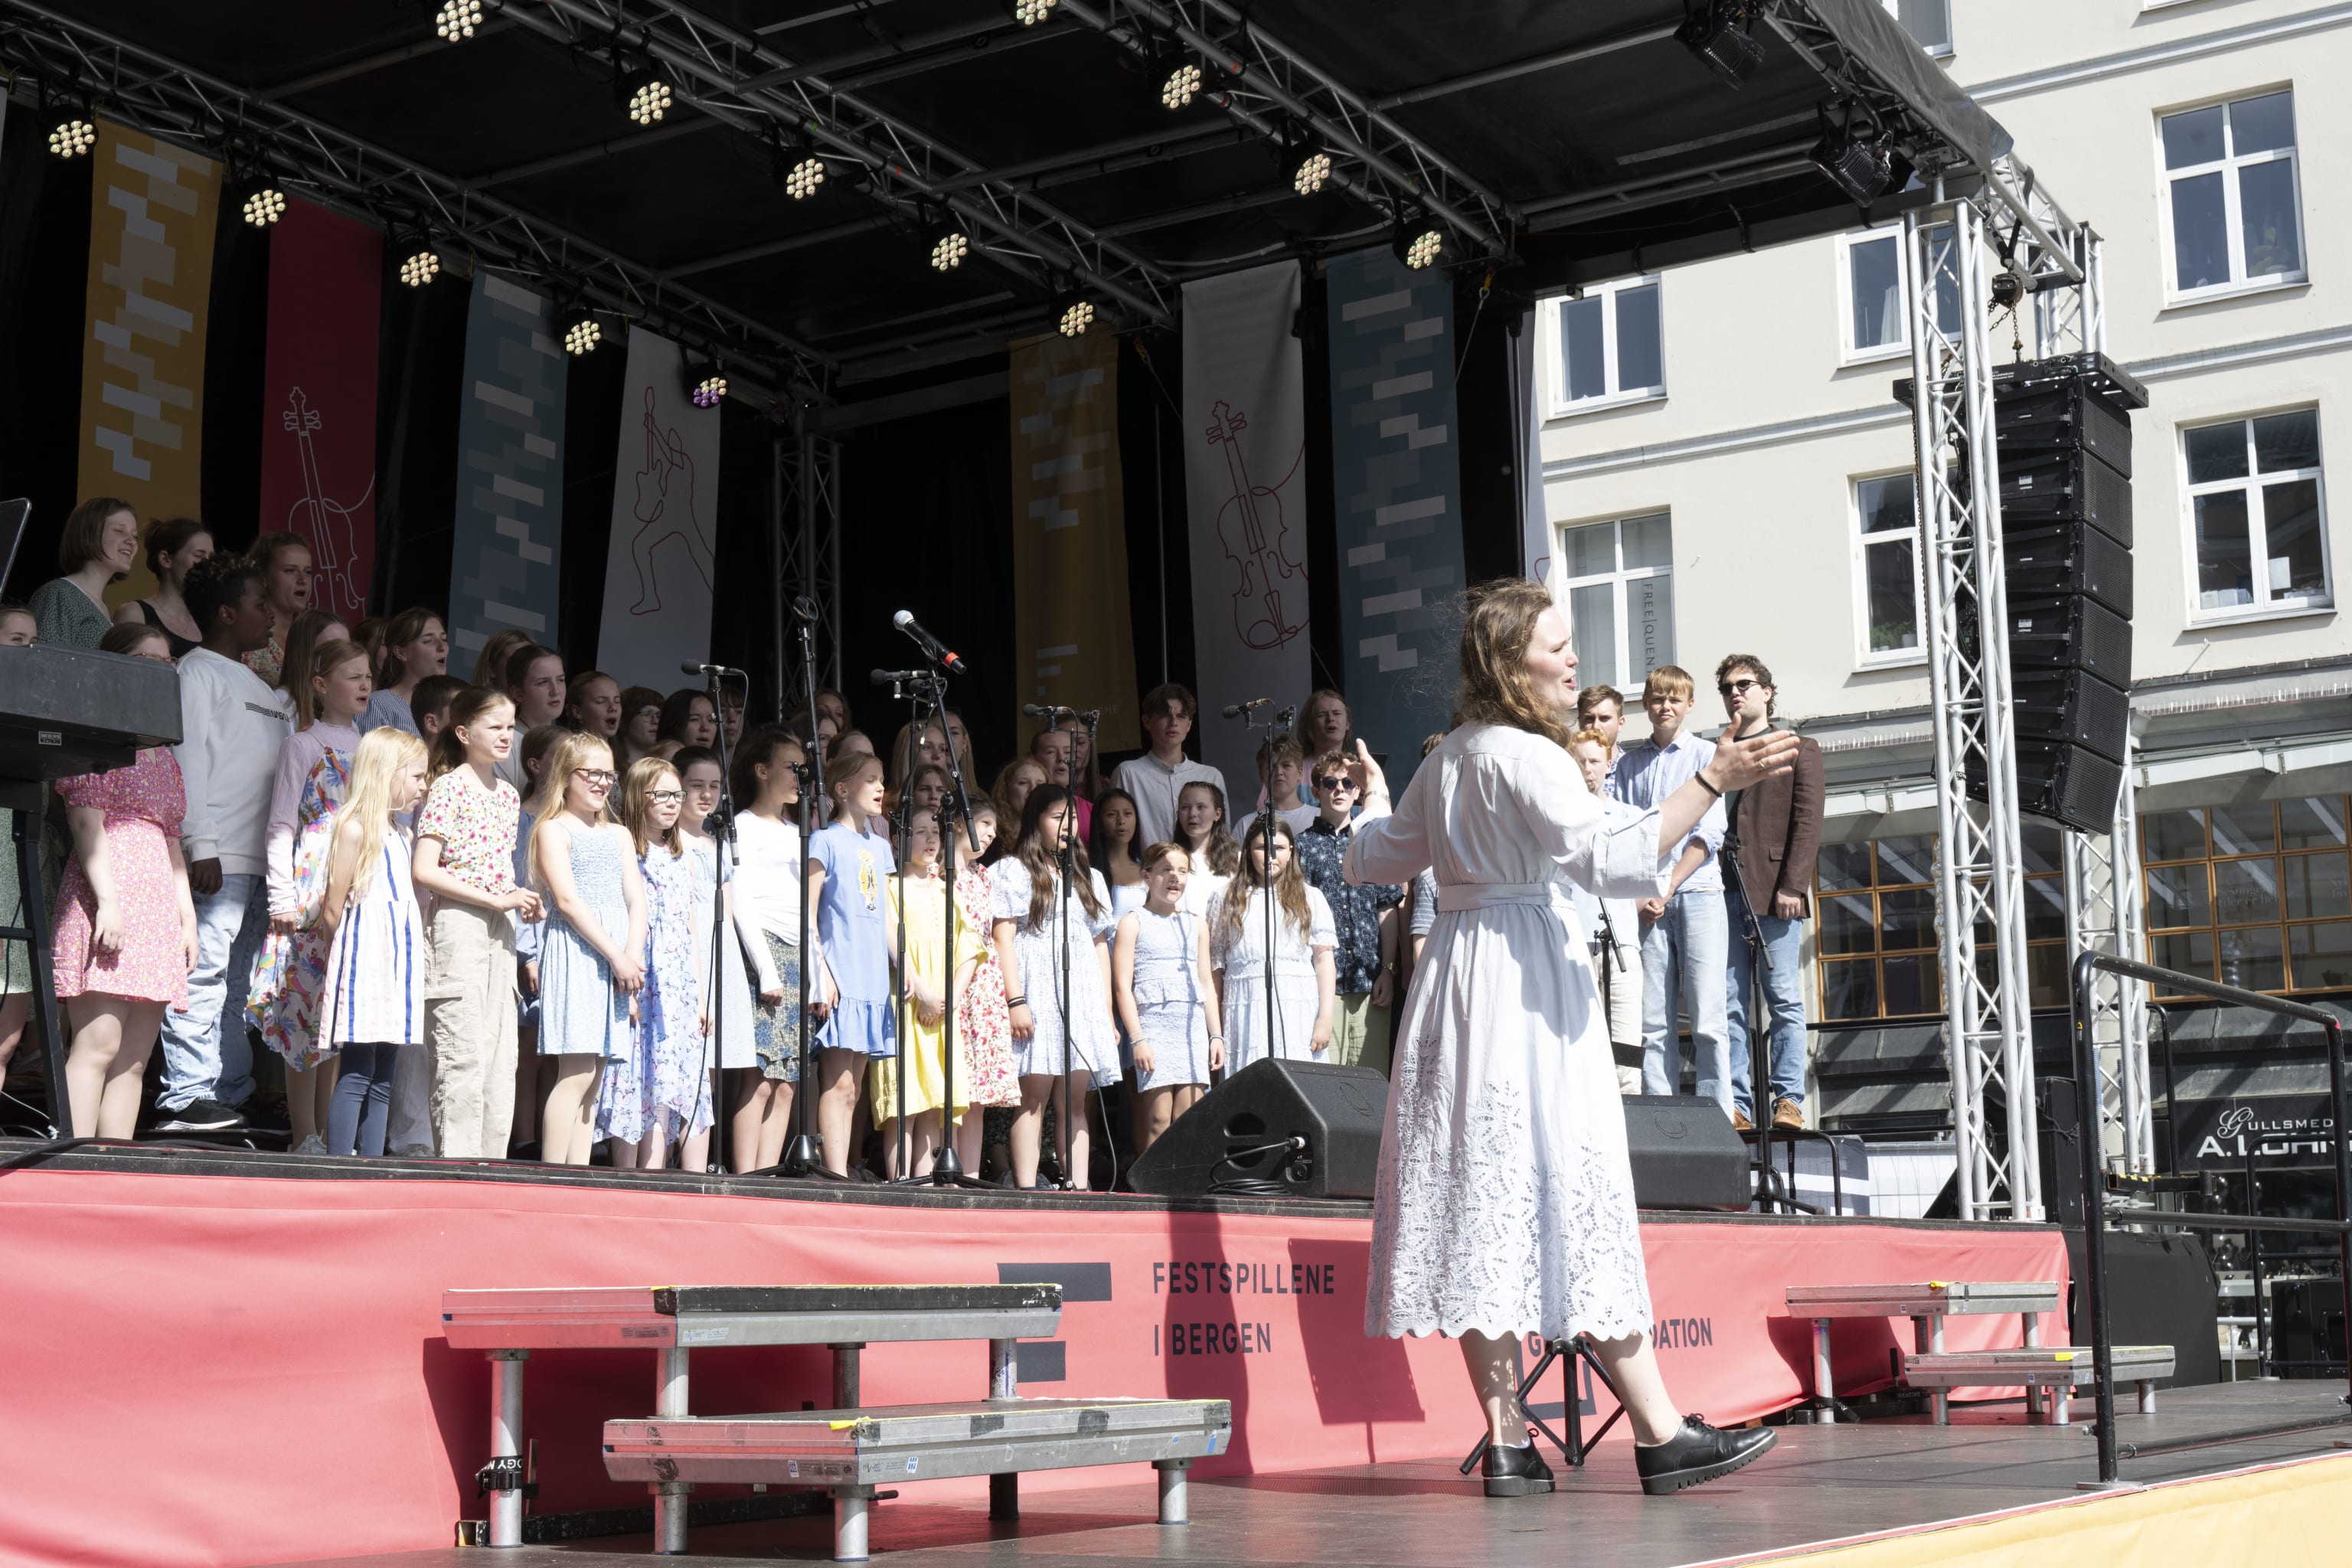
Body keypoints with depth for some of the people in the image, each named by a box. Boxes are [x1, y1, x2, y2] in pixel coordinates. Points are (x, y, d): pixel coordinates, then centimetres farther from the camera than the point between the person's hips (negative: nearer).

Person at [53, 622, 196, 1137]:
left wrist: (187, 914, 17)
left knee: (134, 1057, 1)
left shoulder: (162, 751, 24)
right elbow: (87, 818, -9)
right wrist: (108, 899, -19)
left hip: (157, 901, 8)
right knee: (98, 1044, -15)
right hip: (106, 887, -8)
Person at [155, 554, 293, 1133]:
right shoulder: (199, 672, 0)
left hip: (261, 858, 8)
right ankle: (185, 1097, -11)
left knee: (242, 982, 8)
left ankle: (231, 1096, 11)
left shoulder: (259, 685, 24)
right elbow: (188, 756, -9)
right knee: (205, 971, -11)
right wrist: (200, 845, -16)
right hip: (219, 858, -8)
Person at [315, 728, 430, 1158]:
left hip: (399, 960, 8)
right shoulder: (355, 828, -6)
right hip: (364, 956, -8)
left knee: (383, 1081, 7)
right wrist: (340, 957, 3)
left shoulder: (401, 835, 18)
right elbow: (333, 909, -5)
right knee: (355, 1076, -10)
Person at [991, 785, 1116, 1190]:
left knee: (1075, 1098, 2)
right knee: (1034, 1095, -9)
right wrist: (1014, 1001, -15)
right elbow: (1002, 939, -5)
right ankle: (1026, 1189, -11)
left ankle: (1078, 1187, 1)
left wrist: (1108, 1012, 13)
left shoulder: (1089, 878, 20)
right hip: (1036, 992, -5)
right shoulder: (1012, 871, 3)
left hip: (1081, 996, 5)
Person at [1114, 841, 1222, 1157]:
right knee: (1157, 1120, -9)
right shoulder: (1133, 922, 3)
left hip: (1193, 1028, 4)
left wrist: (1216, 1035, 13)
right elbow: (1123, 985, -3)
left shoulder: (1197, 925, 18)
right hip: (1153, 1025, -4)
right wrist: (1137, 1038, -11)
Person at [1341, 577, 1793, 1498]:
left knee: (1484, 1206, 4)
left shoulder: (1449, 758, 16)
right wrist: (1713, 781, -28)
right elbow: (1611, 860, -25)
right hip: (1525, 981, -9)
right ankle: (1661, 1436, -5)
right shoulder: (1526, 756, -11)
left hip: (1458, 972, 9)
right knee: (1573, 1199, -9)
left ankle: (1507, 1443, 4)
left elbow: (1374, 857, 27)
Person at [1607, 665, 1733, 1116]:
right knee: (1652, 1022, 0)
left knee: (1706, 1019, -8)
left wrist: (1667, 890, -7)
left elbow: (1709, 833, -2)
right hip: (1645, 901, 3)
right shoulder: (1627, 763, 15)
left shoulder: (1705, 755, 6)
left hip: (1697, 893, -3)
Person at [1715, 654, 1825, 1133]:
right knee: (1730, 1005, 0)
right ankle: (1737, 1106, 0)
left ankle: (1788, 1101, -4)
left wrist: (1793, 885, -11)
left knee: (1785, 1001, -6)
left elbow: (1807, 820, -1)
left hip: (1775, 893, -4)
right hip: (1725, 892, 4)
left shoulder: (1798, 749, 10)